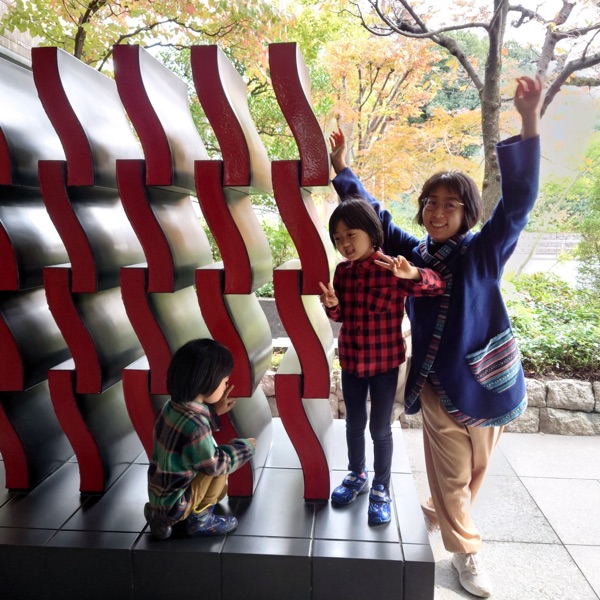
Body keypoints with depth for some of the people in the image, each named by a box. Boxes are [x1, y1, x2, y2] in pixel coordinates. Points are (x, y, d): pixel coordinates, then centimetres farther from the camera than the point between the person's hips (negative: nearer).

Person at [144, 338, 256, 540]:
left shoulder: (172, 406, -6)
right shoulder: (196, 427, -32)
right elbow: (215, 464, -18)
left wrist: (214, 412, 7)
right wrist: (244, 447, -4)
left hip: (160, 495, 8)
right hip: (173, 504, -8)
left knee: (220, 489, 26)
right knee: (221, 464, -11)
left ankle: (162, 519, 18)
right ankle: (200, 518, 4)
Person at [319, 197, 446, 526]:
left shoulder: (392, 271, -16)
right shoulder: (342, 271, -2)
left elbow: (439, 286, -25)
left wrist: (413, 274, -45)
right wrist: (332, 306, -16)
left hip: (384, 363, -4)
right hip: (351, 361, 4)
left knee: (380, 428, 9)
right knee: (354, 424, 18)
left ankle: (381, 488, 30)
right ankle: (356, 474, 41)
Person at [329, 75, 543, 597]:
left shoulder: (484, 253, -8)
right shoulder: (412, 253, -1)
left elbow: (518, 200, -21)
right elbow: (374, 216, 10)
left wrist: (530, 123, -31)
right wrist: (342, 168, 10)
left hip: (487, 380, 0)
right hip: (437, 384, 1)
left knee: (476, 468, 19)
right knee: (451, 472, 11)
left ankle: (446, 514, 48)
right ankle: (466, 552, 33)